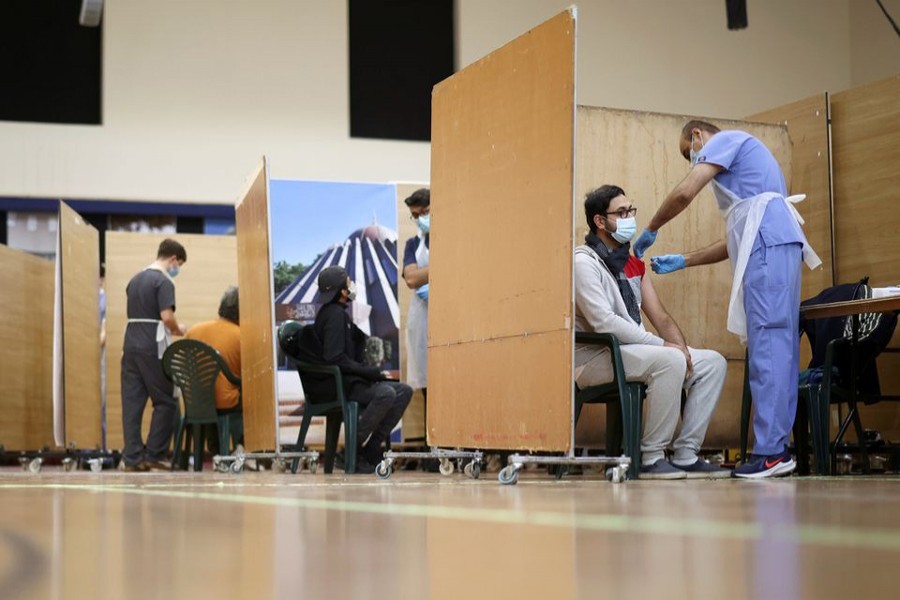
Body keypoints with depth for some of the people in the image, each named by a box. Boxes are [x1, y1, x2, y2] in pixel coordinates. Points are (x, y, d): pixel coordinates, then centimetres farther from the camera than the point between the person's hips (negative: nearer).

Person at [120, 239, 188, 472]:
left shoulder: (135, 280, 18)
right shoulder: (163, 281, -7)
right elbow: (167, 316, -17)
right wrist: (178, 330, 3)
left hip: (131, 345, 7)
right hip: (153, 349, -7)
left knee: (131, 402, 4)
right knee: (165, 402, 2)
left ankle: (132, 457, 1)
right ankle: (153, 455, 1)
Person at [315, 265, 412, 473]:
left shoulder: (338, 313, 20)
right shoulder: (335, 314, -13)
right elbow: (335, 358, -22)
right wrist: (372, 372, -17)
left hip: (351, 380, 11)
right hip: (338, 384, -11)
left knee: (404, 391, 3)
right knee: (385, 393, -33)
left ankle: (371, 448, -3)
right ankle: (355, 450, -22)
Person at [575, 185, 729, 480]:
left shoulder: (632, 264, 16)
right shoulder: (583, 262, -11)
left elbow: (661, 317, 14)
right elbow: (604, 323, -22)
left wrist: (681, 347, -7)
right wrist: (663, 344, -21)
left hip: (633, 351, 9)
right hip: (594, 359, -9)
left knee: (713, 362, 0)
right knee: (670, 361, -32)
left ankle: (685, 456, -4)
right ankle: (651, 458, -22)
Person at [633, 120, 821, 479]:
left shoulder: (725, 139, 8)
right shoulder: (739, 162, 34)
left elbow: (684, 193, -6)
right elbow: (735, 243, 30)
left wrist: (650, 231, 8)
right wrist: (682, 261, 28)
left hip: (768, 245, -10)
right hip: (775, 247, 10)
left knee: (767, 346, -14)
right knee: (779, 348, 5)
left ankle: (770, 451, -18)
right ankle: (777, 446, 3)